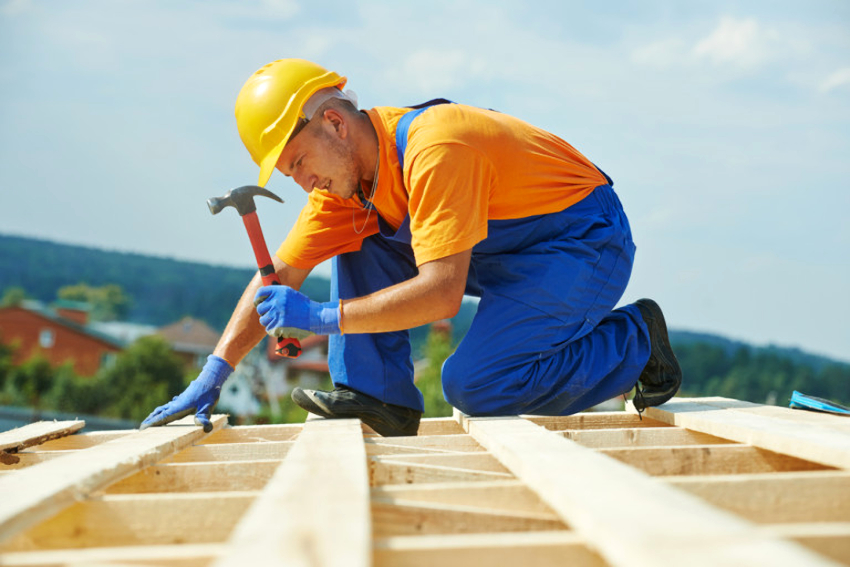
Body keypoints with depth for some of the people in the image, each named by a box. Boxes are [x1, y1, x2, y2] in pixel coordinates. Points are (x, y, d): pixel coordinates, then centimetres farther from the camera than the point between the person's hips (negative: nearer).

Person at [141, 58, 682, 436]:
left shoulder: (432, 149, -30)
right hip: (505, 253, 8)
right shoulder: (345, 172, -3)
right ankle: (381, 397, -2)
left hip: (588, 244, -8)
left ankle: (634, 341, -4)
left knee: (473, 385, -23)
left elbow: (441, 294, -35)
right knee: (359, 244, -3)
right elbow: (279, 276, -3)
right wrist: (214, 374, -11)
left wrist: (323, 318, -33)